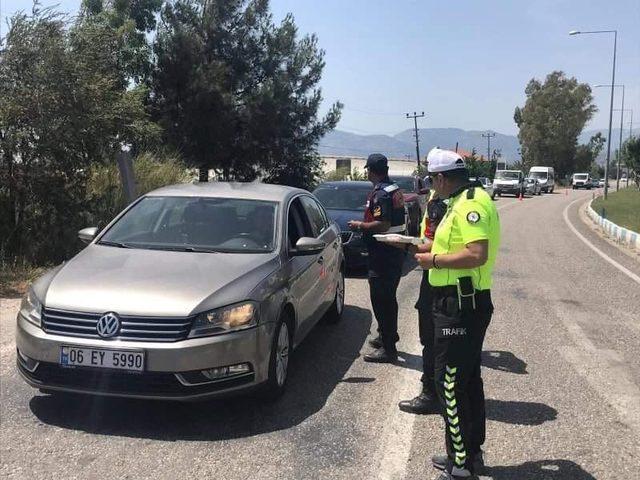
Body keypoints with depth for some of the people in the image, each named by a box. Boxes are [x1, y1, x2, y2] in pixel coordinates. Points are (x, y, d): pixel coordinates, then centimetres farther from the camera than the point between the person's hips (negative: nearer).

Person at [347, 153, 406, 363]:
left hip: (383, 254, -10)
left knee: (380, 300, -5)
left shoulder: (380, 194, -19)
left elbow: (382, 224, -26)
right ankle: (388, 336, 34)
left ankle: (388, 348, -2)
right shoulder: (395, 189, 11)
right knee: (388, 297, 20)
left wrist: (360, 225, -14)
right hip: (396, 251, 10)